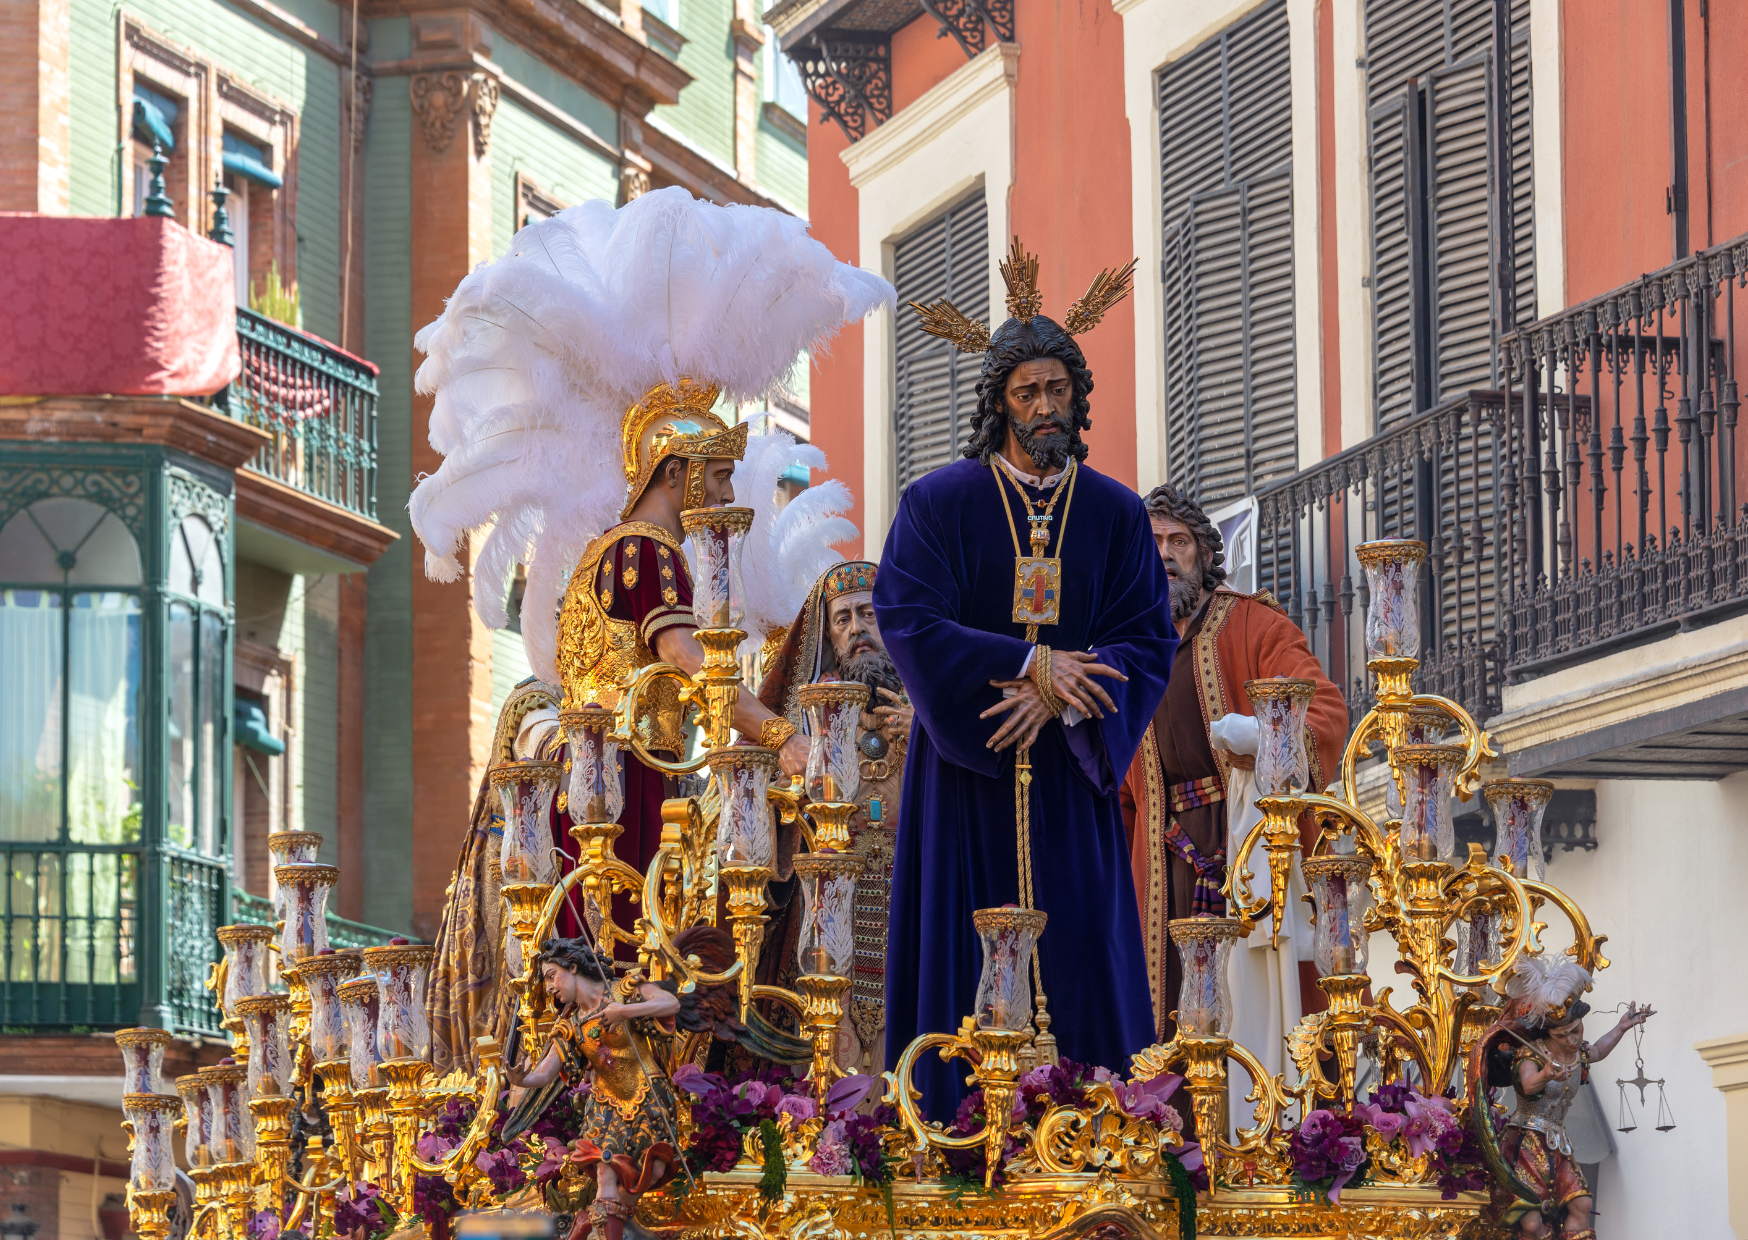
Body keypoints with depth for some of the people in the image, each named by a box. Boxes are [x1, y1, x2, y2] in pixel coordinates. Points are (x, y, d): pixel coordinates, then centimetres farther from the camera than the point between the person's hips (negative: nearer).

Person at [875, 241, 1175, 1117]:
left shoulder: (1116, 513, 8)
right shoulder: (939, 503, 2)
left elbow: (1147, 642, 2)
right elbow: (908, 619, -9)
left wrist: (1055, 699, -15)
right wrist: (1030, 663, -18)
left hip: (1067, 774, 2)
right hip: (964, 776, -2)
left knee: (1081, 965, -3)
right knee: (966, 965, -4)